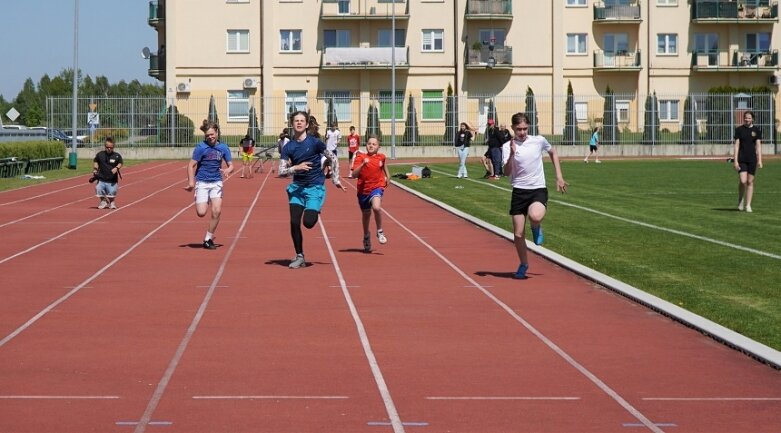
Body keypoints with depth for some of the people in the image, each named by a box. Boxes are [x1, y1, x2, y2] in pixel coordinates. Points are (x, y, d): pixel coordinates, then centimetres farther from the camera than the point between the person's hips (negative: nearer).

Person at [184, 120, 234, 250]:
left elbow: (230, 165, 9)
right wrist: (191, 182, -17)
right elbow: (191, 166, -6)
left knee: (217, 211, -12)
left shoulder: (223, 147, 3)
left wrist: (228, 170, -15)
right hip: (202, 182, -2)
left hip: (216, 182, 2)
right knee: (201, 213, -12)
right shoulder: (201, 147, -7)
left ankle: (208, 239, 4)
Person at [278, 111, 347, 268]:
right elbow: (281, 171, -6)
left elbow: (333, 159, 1)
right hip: (297, 187, 3)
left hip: (315, 187, -3)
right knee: (294, 222, -7)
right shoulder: (288, 147, 0)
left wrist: (335, 180, 1)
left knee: (308, 222, -14)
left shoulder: (315, 142, -8)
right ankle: (299, 257, 6)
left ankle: (315, 213, 24)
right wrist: (296, 168, -23)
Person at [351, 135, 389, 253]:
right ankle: (366, 237, 42)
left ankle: (380, 232, -8)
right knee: (366, 214, 16)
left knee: (376, 207, -30)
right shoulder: (360, 157, -6)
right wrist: (363, 164, -29)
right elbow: (354, 174, -17)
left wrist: (387, 176, 29)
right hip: (363, 189, 1)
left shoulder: (381, 157, 1)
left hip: (377, 187, -1)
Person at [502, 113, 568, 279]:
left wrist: (559, 176, 14)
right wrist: (512, 155, -30)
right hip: (519, 191, 1)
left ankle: (536, 228, 5)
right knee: (518, 233, 2)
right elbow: (507, 172, -14)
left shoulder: (539, 141, 0)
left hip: (538, 189, -1)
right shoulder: (508, 146, -4)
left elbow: (553, 153, 20)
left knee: (535, 217, -34)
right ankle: (524, 264, 27)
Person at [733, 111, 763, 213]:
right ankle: (740, 200, 14)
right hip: (741, 159, -1)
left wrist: (760, 160, -4)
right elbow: (737, 145, -1)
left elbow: (758, 145, 3)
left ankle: (748, 205, 9)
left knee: (750, 182, 3)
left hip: (752, 159, 1)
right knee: (743, 181, -12)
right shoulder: (739, 129, 1)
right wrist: (735, 160, -6)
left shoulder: (756, 130, 4)